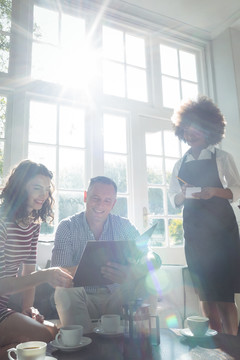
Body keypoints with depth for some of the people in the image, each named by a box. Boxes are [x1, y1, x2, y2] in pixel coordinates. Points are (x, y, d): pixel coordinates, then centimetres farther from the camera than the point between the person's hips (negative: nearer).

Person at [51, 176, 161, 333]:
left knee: (147, 280, -22)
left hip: (116, 298, 1)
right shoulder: (67, 227, -6)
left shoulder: (124, 225, -2)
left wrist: (131, 272, -38)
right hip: (83, 300, -1)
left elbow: (152, 258, -13)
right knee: (66, 289, -30)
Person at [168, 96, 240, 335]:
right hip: (193, 233, 4)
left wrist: (214, 191, -17)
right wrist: (183, 195, -9)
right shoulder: (180, 164, 12)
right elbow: (173, 199, 13)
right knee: (205, 293, 9)